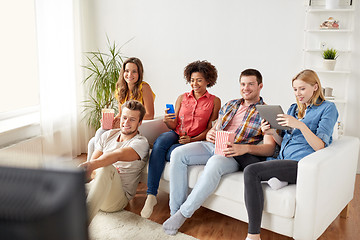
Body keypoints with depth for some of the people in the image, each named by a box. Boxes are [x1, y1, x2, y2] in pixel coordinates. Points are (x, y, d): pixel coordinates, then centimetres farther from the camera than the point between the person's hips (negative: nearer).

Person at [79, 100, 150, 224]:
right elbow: (93, 160, 8)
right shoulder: (108, 135, 14)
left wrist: (92, 165, -46)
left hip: (119, 197, -5)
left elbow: (118, 155, -28)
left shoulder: (141, 143, -7)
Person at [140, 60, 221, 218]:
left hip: (195, 140, -2)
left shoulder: (214, 101, 7)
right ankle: (151, 195, -34)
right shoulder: (182, 98, 14)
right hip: (176, 134, 3)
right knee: (159, 142, -33)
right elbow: (174, 125, 12)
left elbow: (211, 128, 1)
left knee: (173, 152, -36)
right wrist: (167, 121, -12)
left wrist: (192, 139, -15)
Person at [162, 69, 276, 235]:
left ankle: (183, 213, -26)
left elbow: (270, 148, -8)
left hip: (236, 155, -6)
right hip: (212, 146, 6)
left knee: (215, 163, -39)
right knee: (178, 154, -20)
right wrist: (209, 134, -4)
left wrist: (245, 148, -27)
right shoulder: (230, 105, 21)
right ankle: (175, 211, -16)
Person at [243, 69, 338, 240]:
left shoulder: (327, 108, 4)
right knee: (250, 173, -26)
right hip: (283, 161, 6)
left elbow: (319, 146, -7)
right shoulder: (294, 108, 24)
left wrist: (300, 125, -21)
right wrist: (273, 133, 3)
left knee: (251, 171, -28)